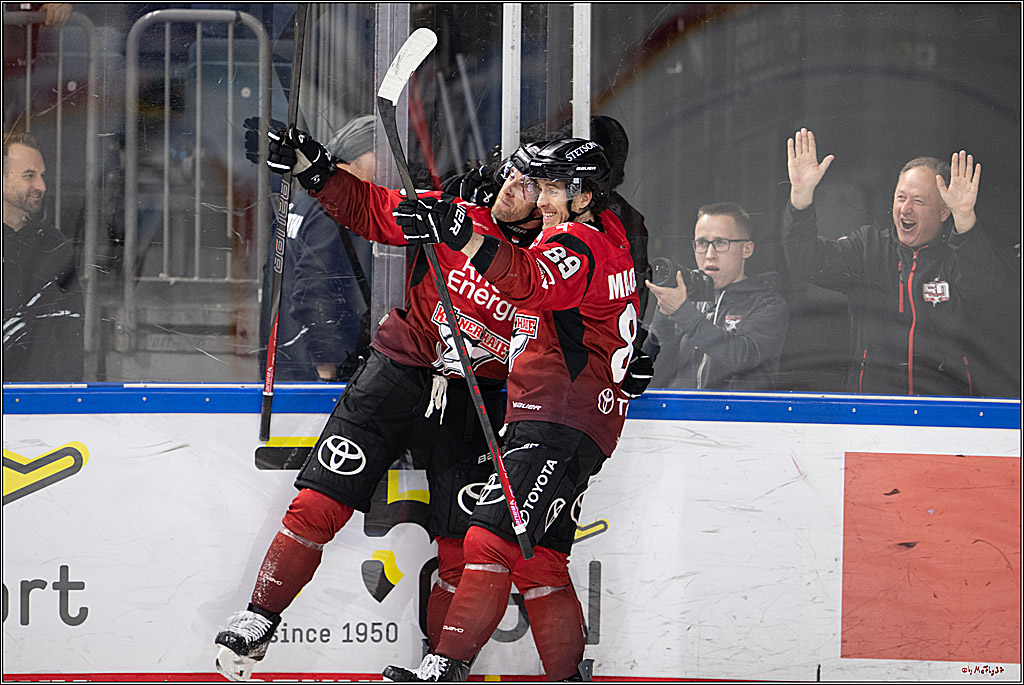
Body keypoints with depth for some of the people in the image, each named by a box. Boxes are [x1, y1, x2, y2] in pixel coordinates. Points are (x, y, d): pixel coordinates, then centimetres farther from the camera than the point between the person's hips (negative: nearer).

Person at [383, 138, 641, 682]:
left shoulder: (578, 247, -14)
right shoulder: (608, 236, 18)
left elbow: (530, 281, -37)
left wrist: (460, 234, -49)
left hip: (558, 426, -11)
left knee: (493, 538, -19)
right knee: (539, 562, 10)